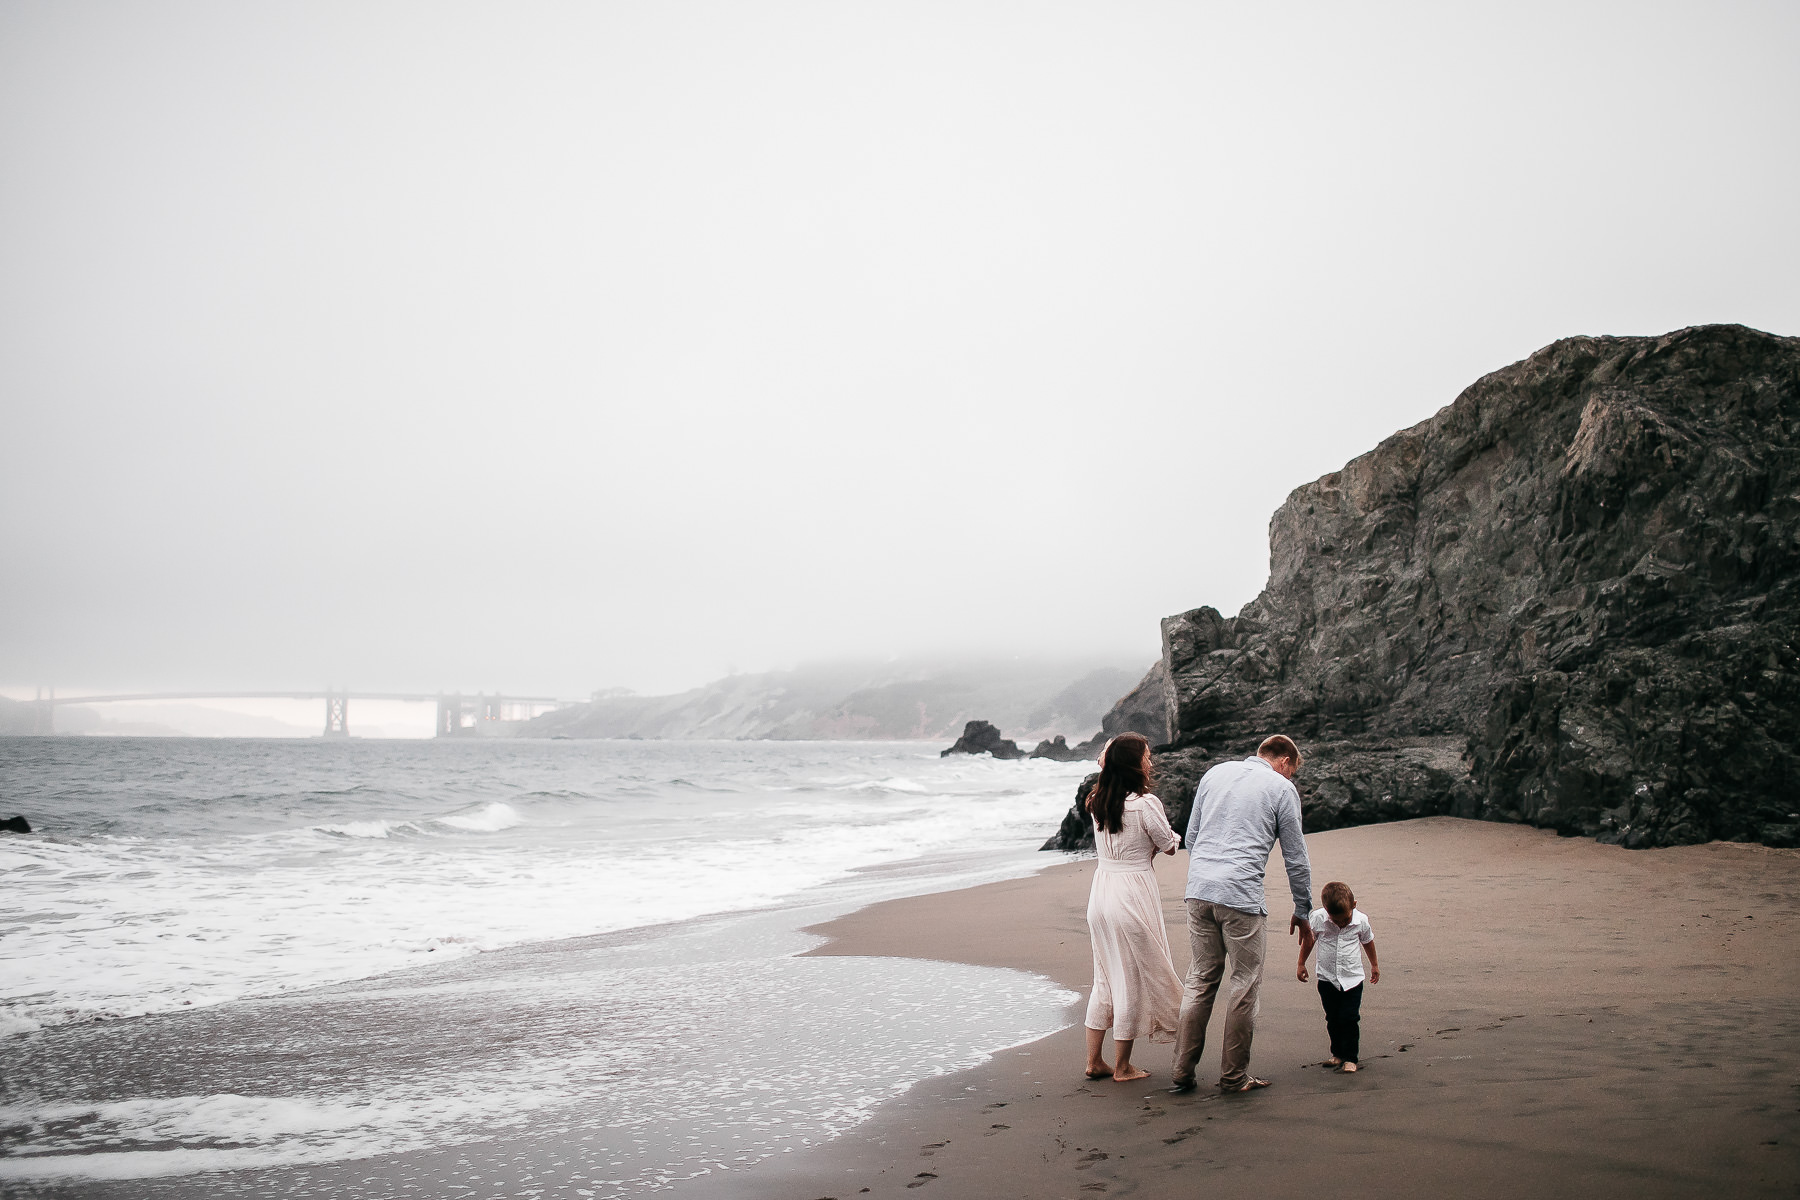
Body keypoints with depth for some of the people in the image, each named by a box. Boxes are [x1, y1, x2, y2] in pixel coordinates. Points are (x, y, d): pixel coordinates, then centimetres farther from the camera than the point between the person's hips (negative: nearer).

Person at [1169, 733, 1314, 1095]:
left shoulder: (1215, 773, 19)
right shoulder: (1281, 788, 5)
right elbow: (1296, 858, 7)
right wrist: (1302, 912, 16)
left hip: (1198, 889, 5)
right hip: (1241, 895, -5)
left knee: (1200, 980, 12)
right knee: (1244, 985, 5)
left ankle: (1182, 1073, 12)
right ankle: (1234, 1076, 10)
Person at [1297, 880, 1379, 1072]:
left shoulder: (1361, 921, -11)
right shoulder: (1318, 919, -14)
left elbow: (1368, 941, 8)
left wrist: (1374, 965, 22)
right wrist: (1301, 964, 11)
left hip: (1352, 979, -1)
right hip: (1327, 979, 1)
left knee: (1349, 1018, -6)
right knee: (1333, 1019, 9)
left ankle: (1350, 1057, 4)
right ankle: (1337, 1054, 25)